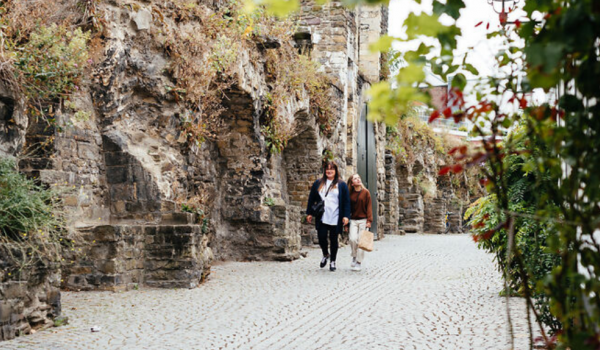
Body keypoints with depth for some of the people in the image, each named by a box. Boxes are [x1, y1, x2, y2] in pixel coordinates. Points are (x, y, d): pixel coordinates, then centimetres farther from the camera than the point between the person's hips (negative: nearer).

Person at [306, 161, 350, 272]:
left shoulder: (341, 185, 4)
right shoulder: (318, 183, 10)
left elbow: (346, 201, 2)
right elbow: (311, 199, 13)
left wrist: (346, 216, -7)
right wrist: (309, 213, 8)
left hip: (335, 218, -1)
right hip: (321, 218, 2)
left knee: (333, 240, 5)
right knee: (322, 237, -5)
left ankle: (333, 261, 19)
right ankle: (325, 255, 24)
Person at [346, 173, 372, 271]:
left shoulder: (366, 192, 0)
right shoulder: (350, 194, 5)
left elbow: (369, 207, -1)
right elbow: (348, 207, 10)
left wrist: (369, 220, -8)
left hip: (363, 220, -1)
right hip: (353, 220, 1)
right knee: (353, 239, -15)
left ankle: (359, 262, 9)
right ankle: (354, 257, 11)